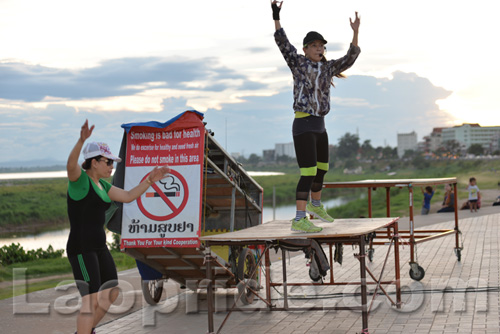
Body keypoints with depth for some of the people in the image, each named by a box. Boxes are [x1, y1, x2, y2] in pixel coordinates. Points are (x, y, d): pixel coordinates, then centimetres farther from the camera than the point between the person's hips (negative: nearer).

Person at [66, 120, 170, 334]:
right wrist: (82, 140, -50)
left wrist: (150, 180, 13)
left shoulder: (101, 185, 14)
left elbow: (128, 197, 19)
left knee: (111, 294, 17)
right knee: (91, 302, -10)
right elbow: (71, 164, -34)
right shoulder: (79, 177, -11)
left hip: (98, 248, 10)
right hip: (81, 250, -10)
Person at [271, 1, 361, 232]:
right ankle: (299, 220, -17)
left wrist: (355, 33, -10)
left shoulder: (328, 68, 11)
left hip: (319, 126, 7)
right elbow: (283, 43, -13)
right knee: (308, 173, -16)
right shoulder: (298, 63, -1)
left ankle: (315, 205, 44)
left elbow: (351, 57, 2)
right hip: (303, 126, -7)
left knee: (322, 169, 21)